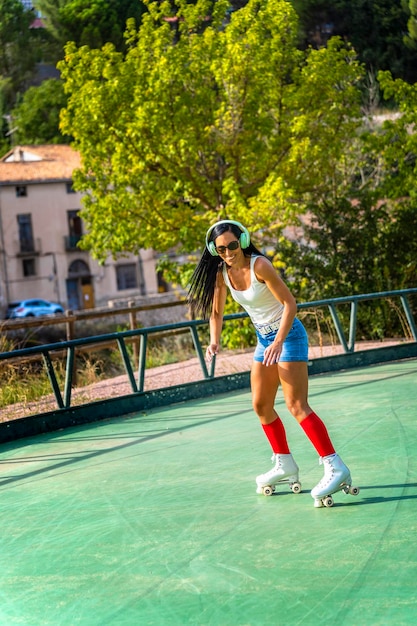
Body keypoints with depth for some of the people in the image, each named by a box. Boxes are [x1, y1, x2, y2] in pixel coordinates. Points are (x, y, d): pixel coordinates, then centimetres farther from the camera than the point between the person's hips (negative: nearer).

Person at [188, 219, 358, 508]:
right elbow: (216, 311, 10)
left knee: (297, 405, -16)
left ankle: (336, 468, -16)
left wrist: (279, 342, -32)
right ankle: (285, 465, 25)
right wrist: (215, 341, -7)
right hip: (264, 339, 8)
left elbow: (290, 303, -23)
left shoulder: (259, 265, -23)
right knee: (261, 406, 11)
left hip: (287, 335, -8)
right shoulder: (222, 273, -2)